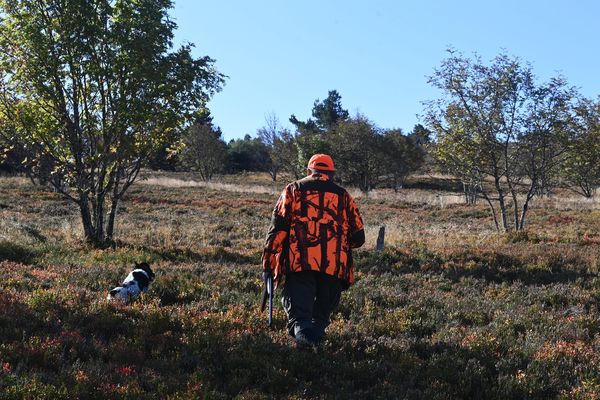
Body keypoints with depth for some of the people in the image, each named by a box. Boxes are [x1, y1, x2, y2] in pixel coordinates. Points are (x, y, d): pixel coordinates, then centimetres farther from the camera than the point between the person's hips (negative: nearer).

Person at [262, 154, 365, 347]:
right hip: (334, 265, 2)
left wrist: (268, 264, 5)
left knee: (297, 304, -6)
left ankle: (301, 328, -30)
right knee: (323, 310, 17)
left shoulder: (293, 190, 15)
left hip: (298, 262, -1)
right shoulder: (343, 196, 19)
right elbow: (358, 238, 17)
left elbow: (277, 228, 4)